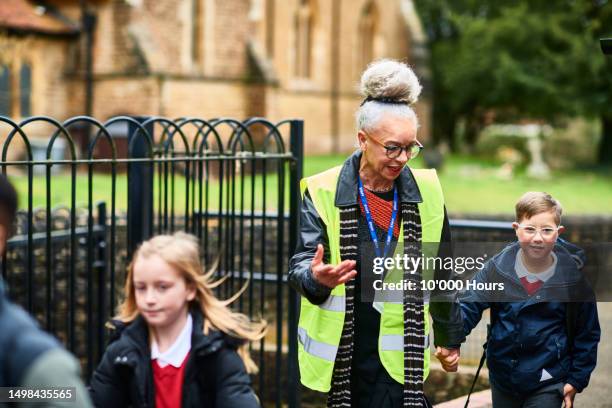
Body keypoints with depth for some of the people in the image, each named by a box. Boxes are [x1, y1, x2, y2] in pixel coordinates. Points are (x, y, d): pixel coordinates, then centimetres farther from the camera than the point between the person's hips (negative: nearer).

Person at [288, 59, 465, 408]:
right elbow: (300, 263, -11)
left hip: (399, 351, 1)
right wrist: (315, 278, -35)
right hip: (341, 349, 0)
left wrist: (450, 338, 19)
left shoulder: (426, 190, 1)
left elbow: (442, 274, 11)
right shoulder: (325, 191, -7)